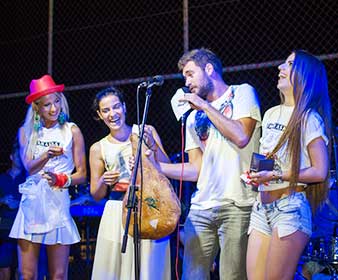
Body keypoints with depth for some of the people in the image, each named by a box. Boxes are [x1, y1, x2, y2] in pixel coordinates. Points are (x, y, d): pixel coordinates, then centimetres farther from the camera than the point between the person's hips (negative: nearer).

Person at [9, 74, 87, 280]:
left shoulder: (72, 131, 3)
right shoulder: (26, 131, 9)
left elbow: (82, 174, 3)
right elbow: (29, 167, -4)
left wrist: (61, 180, -16)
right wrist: (47, 155, -23)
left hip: (58, 204, -1)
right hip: (31, 203, 2)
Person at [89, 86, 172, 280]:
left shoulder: (146, 132, 4)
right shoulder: (98, 149, 7)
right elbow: (96, 195, 11)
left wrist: (154, 146, -12)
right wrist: (104, 182, -9)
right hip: (117, 214, 1)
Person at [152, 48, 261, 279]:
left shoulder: (242, 93, 5)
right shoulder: (194, 117, 19)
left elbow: (241, 137, -14)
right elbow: (196, 170, 14)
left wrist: (205, 105, -6)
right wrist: (155, 165, 4)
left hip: (236, 205, -5)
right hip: (201, 208, 5)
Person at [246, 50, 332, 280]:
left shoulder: (309, 118, -6)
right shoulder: (271, 114, 15)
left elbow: (319, 172, -11)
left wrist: (276, 176, -16)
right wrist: (256, 173, 6)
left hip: (290, 208, -7)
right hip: (262, 207, 7)